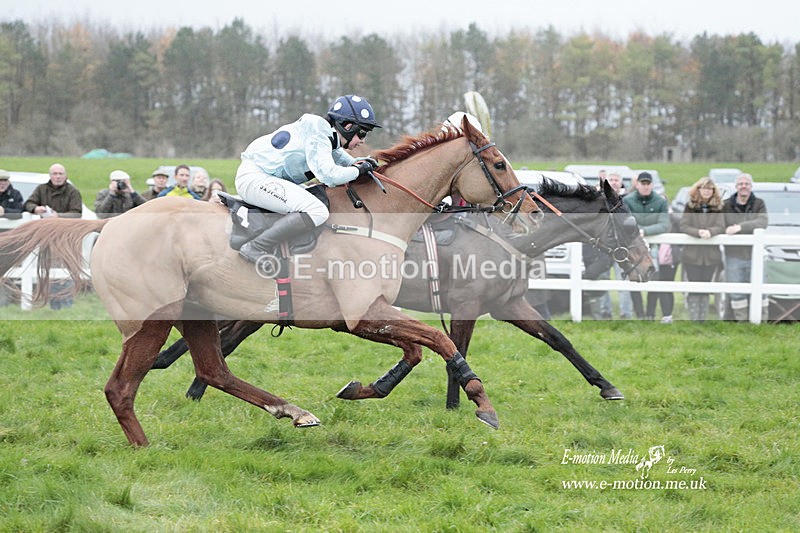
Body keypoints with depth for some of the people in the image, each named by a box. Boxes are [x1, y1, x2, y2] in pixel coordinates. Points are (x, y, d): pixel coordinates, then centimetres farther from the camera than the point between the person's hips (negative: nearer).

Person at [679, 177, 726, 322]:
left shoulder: (717, 208, 5)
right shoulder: (690, 206, 2)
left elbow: (721, 227, -4)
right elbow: (682, 226, -6)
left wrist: (710, 231, -25)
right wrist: (698, 232, -23)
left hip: (711, 255, 2)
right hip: (692, 254, -1)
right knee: (694, 289, -2)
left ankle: (702, 320, 13)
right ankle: (693, 320, -2)